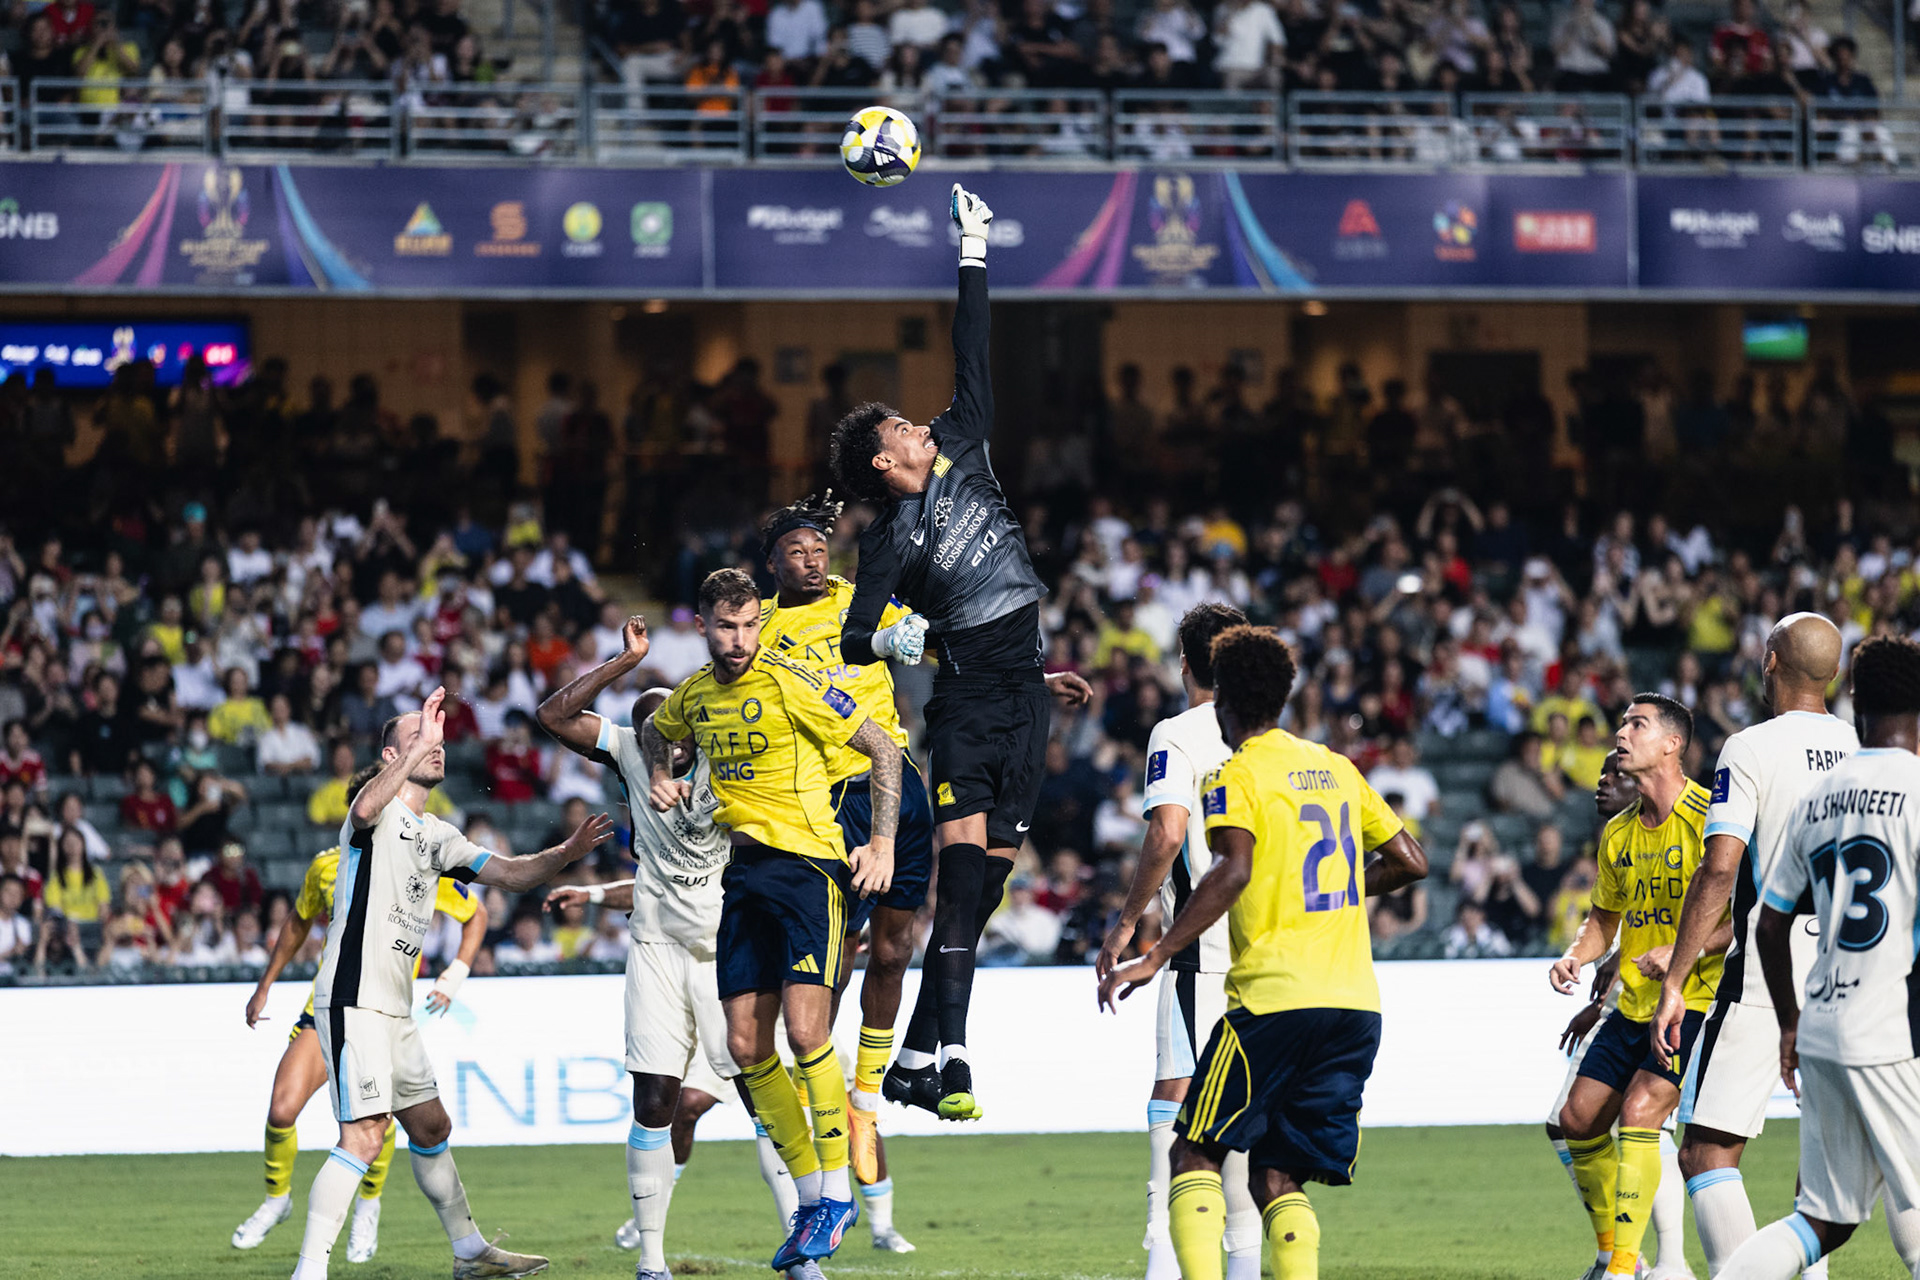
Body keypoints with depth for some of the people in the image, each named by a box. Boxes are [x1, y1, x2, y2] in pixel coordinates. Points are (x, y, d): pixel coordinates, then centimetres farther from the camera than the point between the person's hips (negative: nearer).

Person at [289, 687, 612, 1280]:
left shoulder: (435, 835, 19)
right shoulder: (380, 810, -7)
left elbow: (510, 873, 18)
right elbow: (366, 809, -33)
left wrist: (566, 852, 1)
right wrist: (421, 744, -38)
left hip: (394, 1009, 9)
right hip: (353, 1002, -9)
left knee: (430, 1126, 20)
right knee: (364, 1136, -19)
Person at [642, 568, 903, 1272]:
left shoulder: (789, 684, -10)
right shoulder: (694, 694, 8)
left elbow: (882, 746, -6)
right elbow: (653, 731, 33)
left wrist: (883, 843, -11)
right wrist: (660, 780, 14)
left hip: (808, 863, -6)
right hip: (742, 872, 6)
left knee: (805, 1030, -17)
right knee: (747, 1047, 2)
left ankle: (837, 1193, -6)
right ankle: (810, 1194, 13)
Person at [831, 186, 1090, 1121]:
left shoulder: (960, 453, 11)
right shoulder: (891, 542, -3)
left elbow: (973, 358, 15)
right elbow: (853, 639, -6)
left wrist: (973, 259, 15)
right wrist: (885, 640, -25)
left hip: (1024, 701, 5)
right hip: (967, 703, -5)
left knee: (985, 885, 2)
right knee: (963, 868, -17)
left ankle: (917, 1057, 5)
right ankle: (947, 1059, -21)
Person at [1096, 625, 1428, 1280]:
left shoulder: (1237, 775, -3)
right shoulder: (1336, 768, 16)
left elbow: (1234, 870, -20)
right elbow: (1410, 861, 19)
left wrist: (1155, 957, -21)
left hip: (1275, 998, -6)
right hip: (1357, 1003, 6)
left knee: (1197, 1153, 3)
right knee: (1277, 1176, 9)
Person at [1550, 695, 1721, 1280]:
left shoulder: (1708, 818, -13)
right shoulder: (1618, 832, 10)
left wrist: (1683, 951, -27)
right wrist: (1575, 956, 2)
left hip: (1694, 1000, -8)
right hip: (1633, 1006, 8)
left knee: (1639, 1112, -23)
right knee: (1578, 1122, 8)